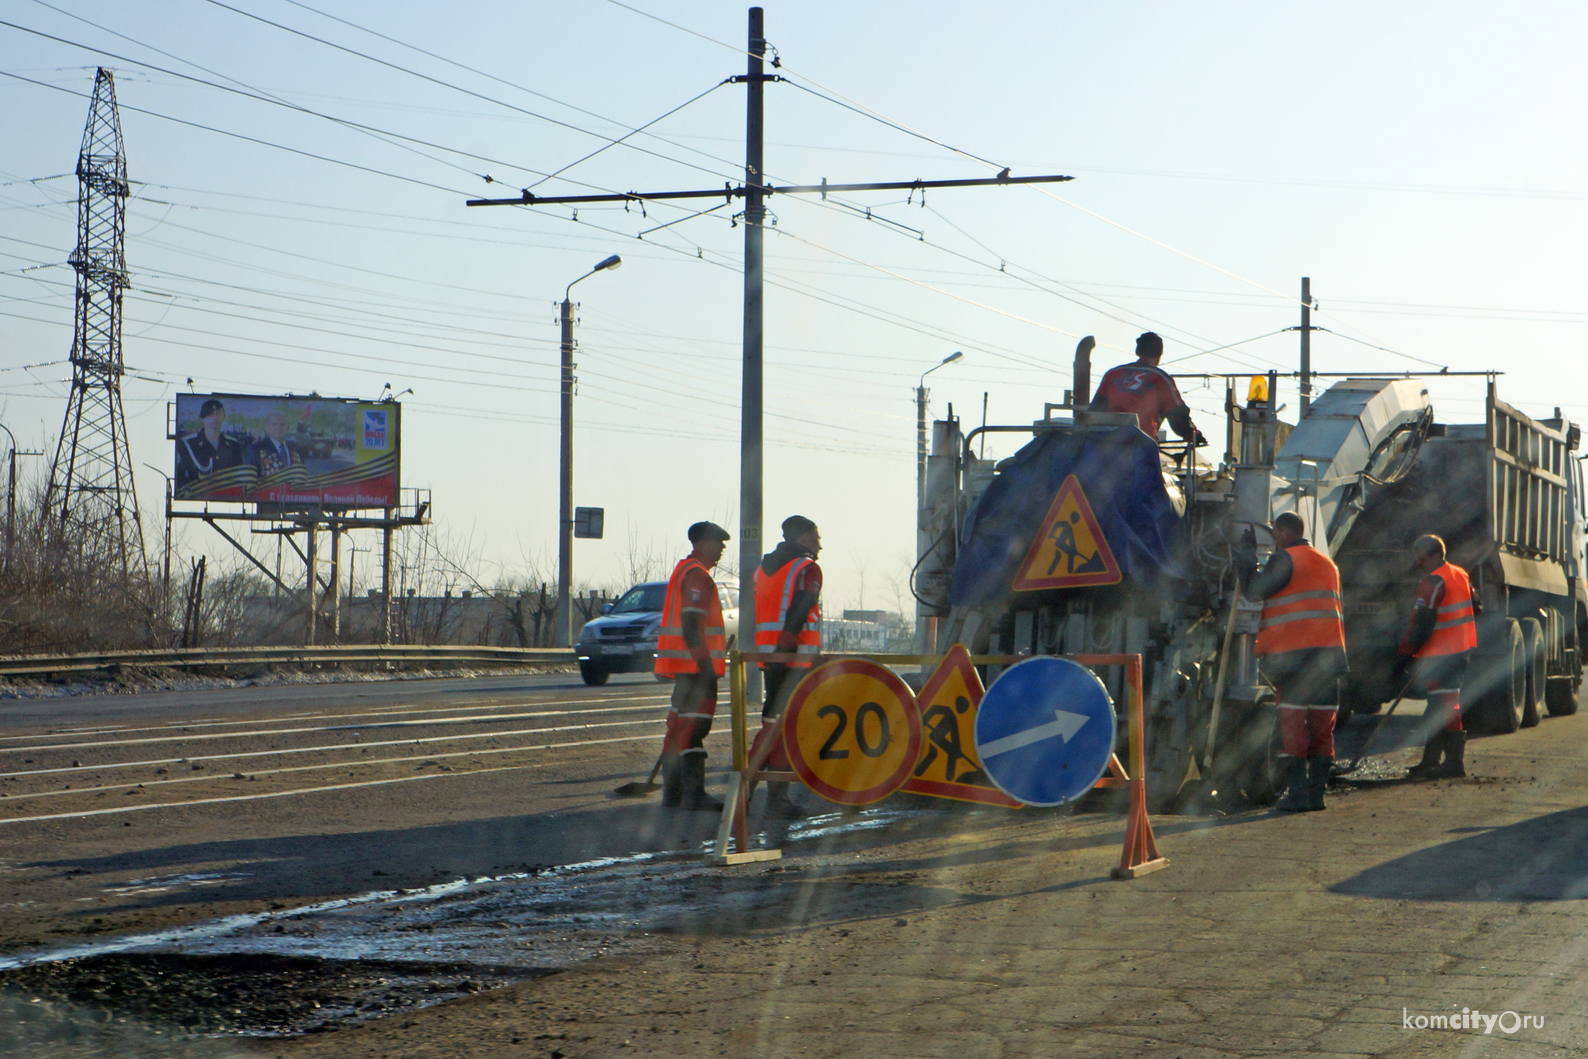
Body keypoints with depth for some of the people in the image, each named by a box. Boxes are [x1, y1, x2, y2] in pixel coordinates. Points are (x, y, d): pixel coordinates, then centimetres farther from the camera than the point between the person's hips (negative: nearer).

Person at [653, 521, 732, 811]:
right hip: (694, 660, -11)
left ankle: (672, 792, 16)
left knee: (680, 724, 12)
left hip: (684, 664, 11)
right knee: (694, 724, -12)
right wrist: (706, 664, -24)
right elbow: (691, 625, -22)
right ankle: (693, 793, -15)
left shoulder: (683, 570, 21)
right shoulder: (696, 575, -13)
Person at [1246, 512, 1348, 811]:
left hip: (1293, 653, -6)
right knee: (1322, 726, 7)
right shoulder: (1328, 563, 21)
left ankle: (1297, 792, -11)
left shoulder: (1285, 559, -4)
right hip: (1329, 651, 6)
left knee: (1292, 725, -5)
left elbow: (1254, 592, -9)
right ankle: (1316, 792, 6)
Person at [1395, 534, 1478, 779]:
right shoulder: (1461, 575, 11)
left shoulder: (1433, 582, -18)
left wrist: (1406, 653, -16)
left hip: (1439, 657, -10)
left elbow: (1421, 624, -22)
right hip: (1461, 651, 10)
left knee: (1445, 708, -6)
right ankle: (1431, 760, 23)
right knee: (1441, 707, 16)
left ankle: (1454, 763, -4)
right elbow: (1476, 609, 22)